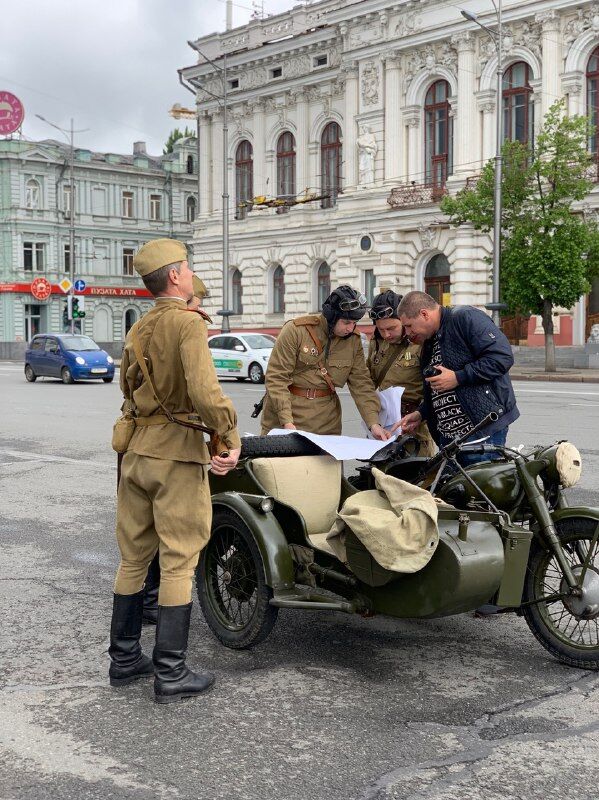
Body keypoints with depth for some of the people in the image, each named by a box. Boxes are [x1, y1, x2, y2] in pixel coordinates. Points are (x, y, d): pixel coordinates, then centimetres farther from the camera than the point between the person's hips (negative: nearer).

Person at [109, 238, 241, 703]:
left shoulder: (137, 330, 13)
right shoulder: (187, 322, -13)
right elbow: (204, 392, -24)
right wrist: (231, 438, -17)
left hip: (137, 450, 8)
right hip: (177, 454, -8)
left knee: (134, 557, 15)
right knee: (178, 563, -1)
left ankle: (124, 659, 24)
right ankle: (170, 674, 5)